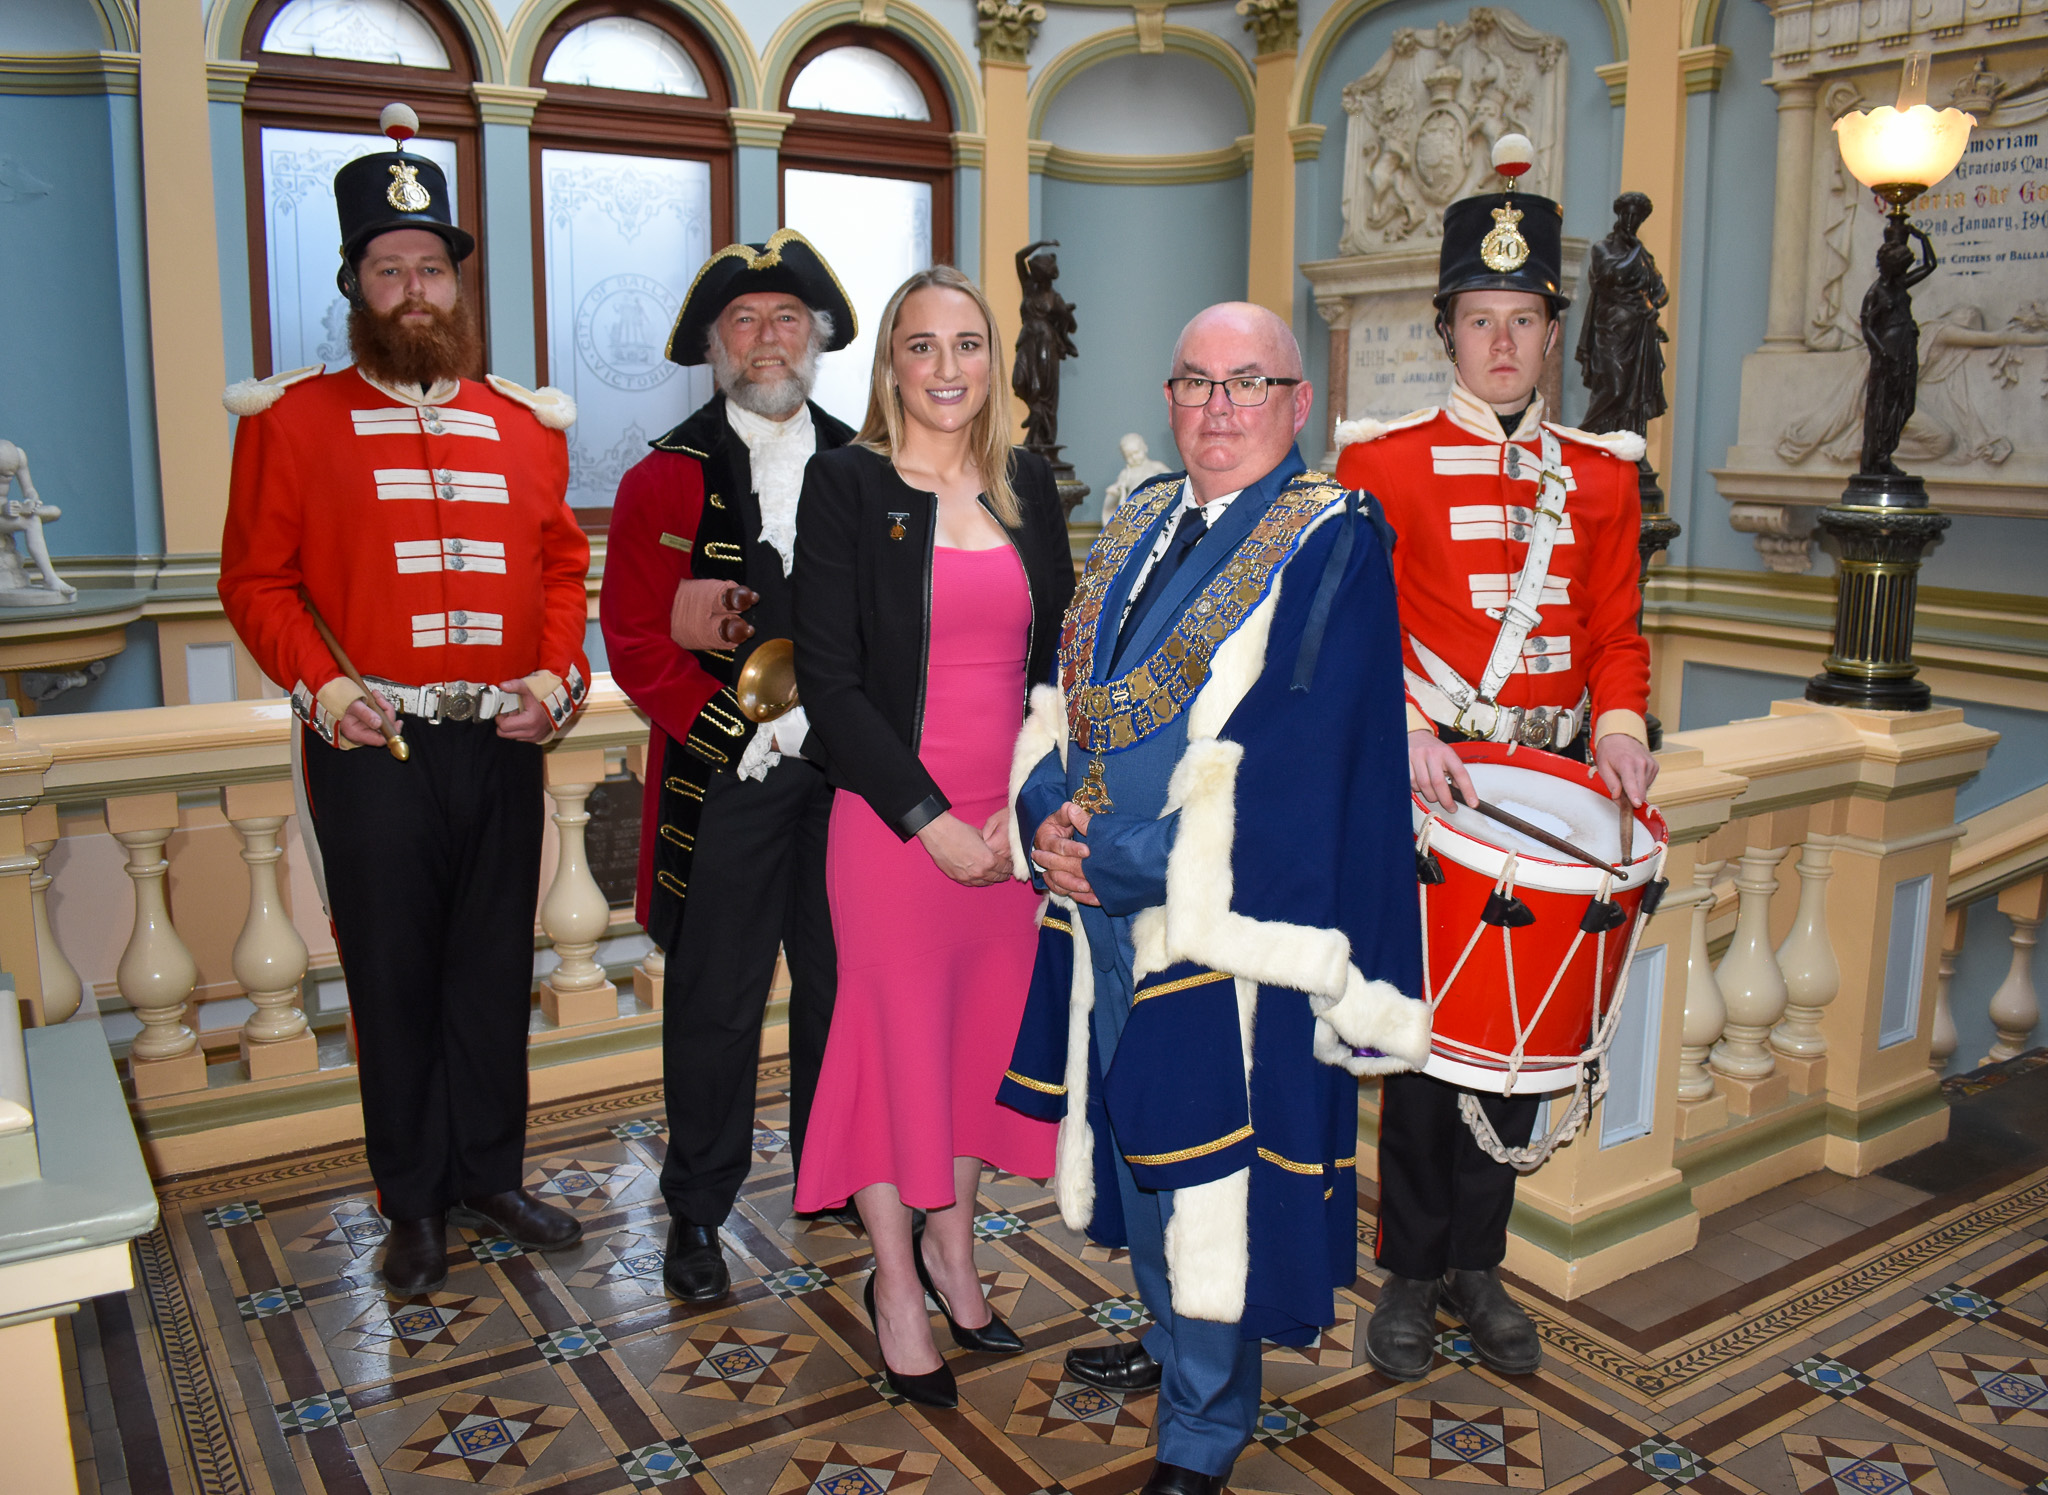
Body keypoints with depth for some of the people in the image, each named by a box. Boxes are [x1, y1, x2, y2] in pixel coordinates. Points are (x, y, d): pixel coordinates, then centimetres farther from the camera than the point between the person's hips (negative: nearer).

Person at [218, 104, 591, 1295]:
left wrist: (557, 674, -4)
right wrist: (322, 685, -15)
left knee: (495, 972, 11)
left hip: (503, 744, 3)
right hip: (369, 750, -3)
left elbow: (563, 568, 12)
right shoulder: (293, 418, 2)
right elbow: (256, 579, -1)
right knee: (394, 979, 6)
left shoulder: (525, 426, 11)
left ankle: (490, 1178, 27)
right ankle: (416, 1205, 21)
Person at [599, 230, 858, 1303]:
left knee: (842, 984, 12)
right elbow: (635, 644, -5)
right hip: (722, 780, -2)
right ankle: (697, 1211, 21)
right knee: (715, 1002, 5)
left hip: (849, 774, 3)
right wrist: (747, 731, -13)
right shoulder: (665, 481, 1)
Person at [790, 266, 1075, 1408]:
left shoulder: (1028, 484, 8)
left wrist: (1026, 800, -5)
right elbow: (830, 678, -10)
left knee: (988, 1028, 14)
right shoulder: (847, 484, -5)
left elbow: (1058, 653, 9)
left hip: (1015, 824, 4)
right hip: (893, 822, -4)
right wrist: (935, 821, -14)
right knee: (896, 1033, 6)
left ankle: (954, 1250, 34)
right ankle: (896, 1283, 25)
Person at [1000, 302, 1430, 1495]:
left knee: (1207, 1165, 5)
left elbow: (1291, 770, -18)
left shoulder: (1331, 547, -12)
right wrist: (1049, 814, -9)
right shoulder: (1139, 529, 11)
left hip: (1226, 925, -7)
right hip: (1106, 908, 7)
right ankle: (1175, 1337, 46)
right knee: (1140, 1133, 22)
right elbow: (1063, 698, 10)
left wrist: (1120, 856, -18)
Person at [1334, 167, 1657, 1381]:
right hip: (1424, 782, -3)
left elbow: (1616, 630, 12)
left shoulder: (1602, 476, 11)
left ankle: (1480, 1262, 27)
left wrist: (1619, 720, -8)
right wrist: (1400, 728, -21)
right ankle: (1414, 1275, 18)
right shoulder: (1387, 461, 0)